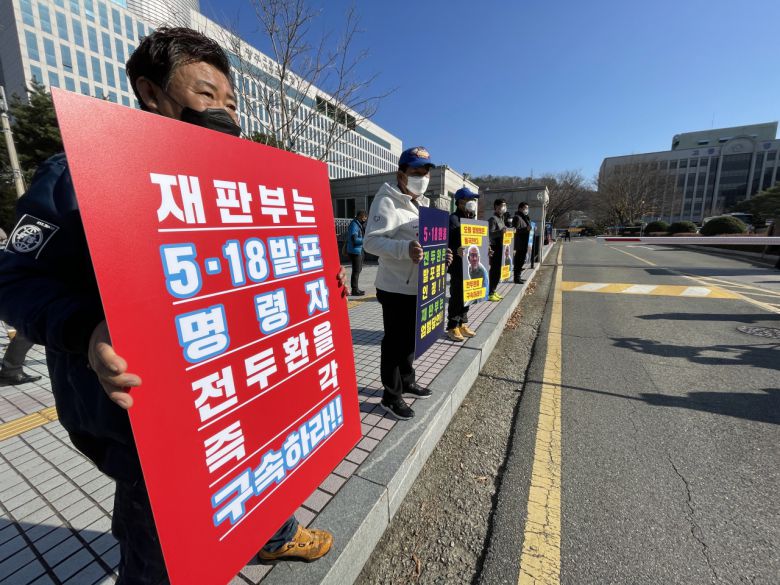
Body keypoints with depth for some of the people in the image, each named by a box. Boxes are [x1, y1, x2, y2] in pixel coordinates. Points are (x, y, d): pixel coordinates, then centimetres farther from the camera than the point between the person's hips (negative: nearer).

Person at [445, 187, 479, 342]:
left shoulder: (472, 219, 15)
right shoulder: (453, 219, -11)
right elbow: (445, 244, -19)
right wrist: (456, 251, -35)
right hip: (458, 266, -8)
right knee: (457, 296, -1)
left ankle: (462, 324, 26)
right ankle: (452, 327, 11)